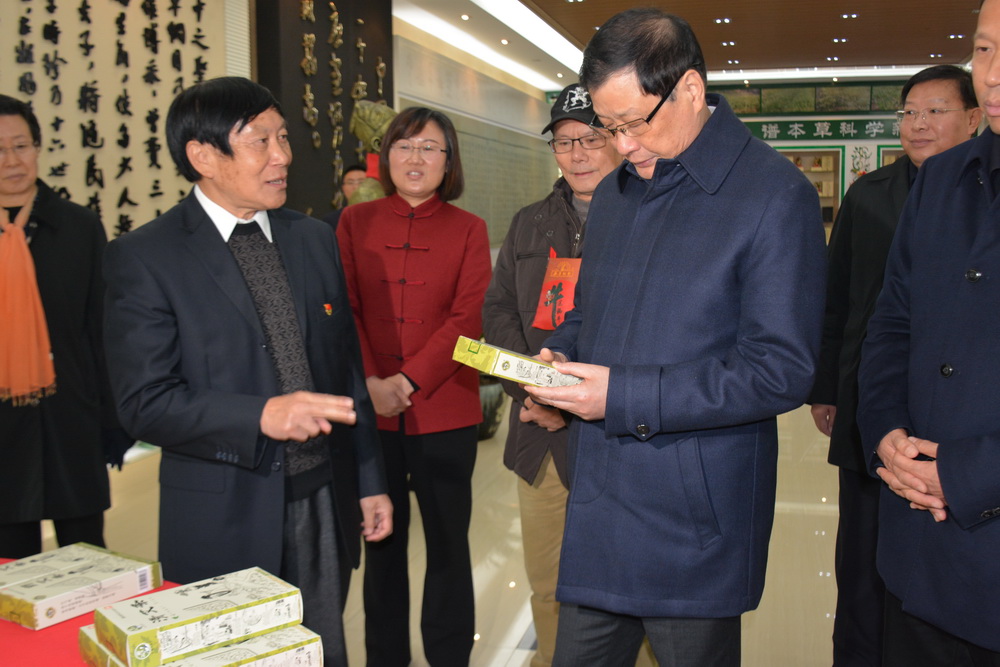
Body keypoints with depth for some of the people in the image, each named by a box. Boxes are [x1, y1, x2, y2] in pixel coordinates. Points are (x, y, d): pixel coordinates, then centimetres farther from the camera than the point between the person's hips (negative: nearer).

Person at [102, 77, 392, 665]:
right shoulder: (143, 258, -8)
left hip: (326, 504, 4)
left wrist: (370, 480, 12)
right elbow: (146, 403, -14)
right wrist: (262, 416, -28)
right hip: (225, 522, -4)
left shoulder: (315, 239, 7)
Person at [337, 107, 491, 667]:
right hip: (371, 412, 1)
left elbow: (468, 318, -5)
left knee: (448, 543, 8)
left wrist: (410, 380, -15)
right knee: (382, 543, 13)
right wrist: (371, 384, -12)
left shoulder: (468, 229, 4)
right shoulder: (356, 222, 7)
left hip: (444, 413, -1)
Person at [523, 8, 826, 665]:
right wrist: (562, 356, 0)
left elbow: (782, 371, -17)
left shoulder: (776, 196, -12)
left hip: (695, 524, -6)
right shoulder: (615, 193, 12)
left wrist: (627, 396, -20)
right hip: (597, 508, 6)